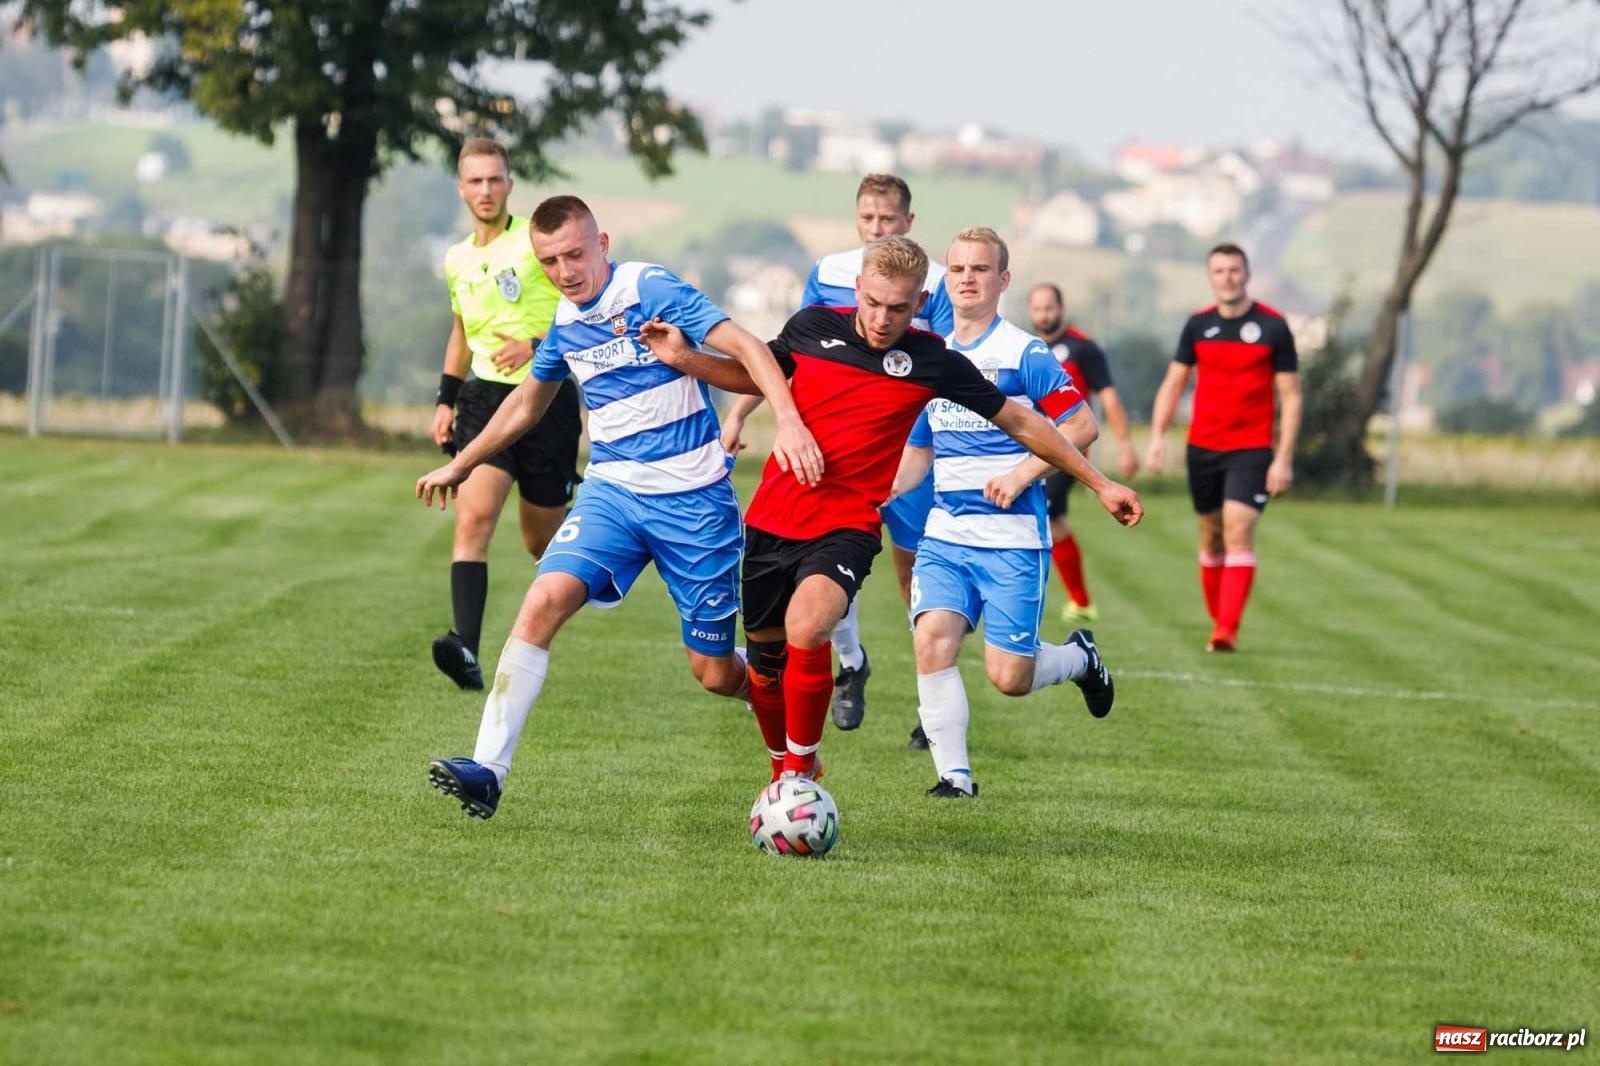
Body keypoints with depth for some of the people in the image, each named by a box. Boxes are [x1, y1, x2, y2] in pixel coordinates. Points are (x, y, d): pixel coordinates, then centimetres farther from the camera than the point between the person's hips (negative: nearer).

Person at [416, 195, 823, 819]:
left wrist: (788, 421, -33)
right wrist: (460, 465, 37)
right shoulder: (564, 324, 9)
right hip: (612, 489, 5)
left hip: (693, 498, -5)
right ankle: (488, 769, -22)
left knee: (715, 673, 1)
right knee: (544, 601, -20)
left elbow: (745, 348, -17)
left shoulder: (651, 290, -11)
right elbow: (527, 403, 28)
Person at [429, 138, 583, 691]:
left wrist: (538, 346, -18)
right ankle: (466, 647, -31)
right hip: (486, 397, 3)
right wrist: (446, 399, 19)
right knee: (473, 517, -20)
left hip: (548, 398, -3)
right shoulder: (457, 260, 13)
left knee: (543, 541, 7)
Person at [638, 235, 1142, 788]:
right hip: (772, 518, 3)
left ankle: (802, 773, -11)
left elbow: (1021, 422, 3)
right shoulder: (813, 326, 0)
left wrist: (1099, 482, 5)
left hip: (847, 527, -3)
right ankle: (784, 771, 38)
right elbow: (760, 375, 20)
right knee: (765, 660, 10)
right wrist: (684, 358, 6)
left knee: (807, 628, -30)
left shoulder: (932, 361, -6)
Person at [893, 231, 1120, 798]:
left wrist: (1022, 475, -17)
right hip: (945, 534, 5)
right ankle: (954, 774, -9)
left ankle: (1079, 657, 29)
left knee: (1008, 677, -5)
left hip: (1013, 538, -5)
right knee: (932, 639, -18)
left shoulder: (1024, 354, -6)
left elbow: (1082, 426, -7)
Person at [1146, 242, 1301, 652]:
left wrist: (1284, 459, -10)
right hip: (1202, 448, 4)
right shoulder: (1198, 325, 5)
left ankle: (1227, 630, -21)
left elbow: (1290, 396, -3)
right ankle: (1218, 622, 21)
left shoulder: (1273, 327, -5)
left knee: (1239, 534, -15)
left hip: (1251, 449, -4)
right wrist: (1157, 436, -3)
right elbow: (1173, 384, 11)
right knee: (1212, 538, 10)